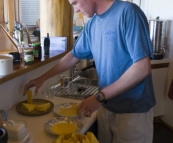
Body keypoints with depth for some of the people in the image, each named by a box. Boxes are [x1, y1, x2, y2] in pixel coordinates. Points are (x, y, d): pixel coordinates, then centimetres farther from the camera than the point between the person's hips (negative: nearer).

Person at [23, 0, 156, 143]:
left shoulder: (127, 12, -18)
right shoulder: (91, 25, 5)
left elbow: (143, 67, -23)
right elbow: (73, 56, 17)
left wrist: (100, 97, -22)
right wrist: (42, 78, 17)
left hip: (133, 110, -6)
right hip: (107, 107, 6)